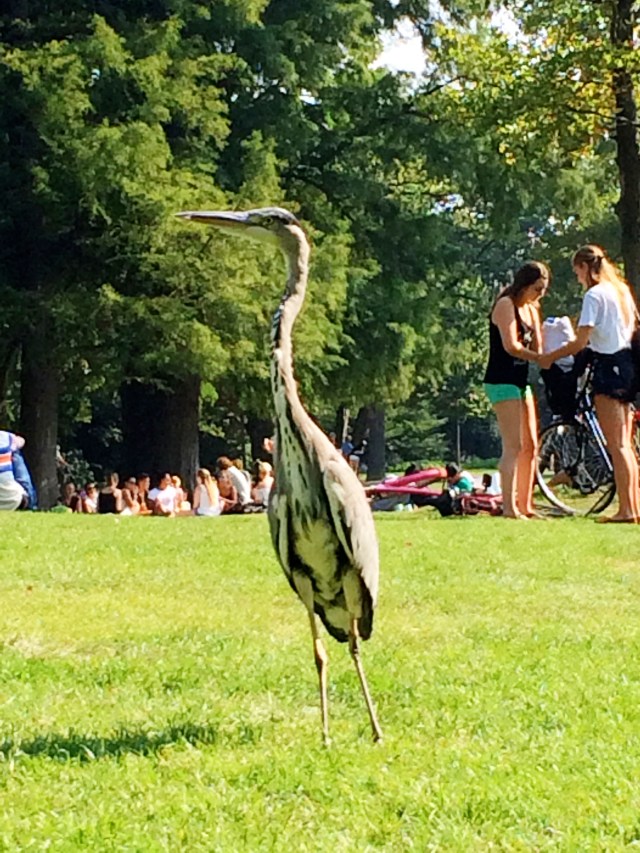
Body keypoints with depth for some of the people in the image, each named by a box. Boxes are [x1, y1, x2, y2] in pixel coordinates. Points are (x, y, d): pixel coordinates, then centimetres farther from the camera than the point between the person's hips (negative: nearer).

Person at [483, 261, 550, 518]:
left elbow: (536, 347, 8)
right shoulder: (506, 305, -11)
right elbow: (511, 346, -20)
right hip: (502, 382, -10)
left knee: (530, 446, 9)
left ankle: (525, 506, 13)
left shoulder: (529, 309, 16)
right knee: (514, 446, -14)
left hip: (521, 382, 10)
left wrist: (534, 315, -3)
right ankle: (508, 507, -16)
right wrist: (539, 358, -16)